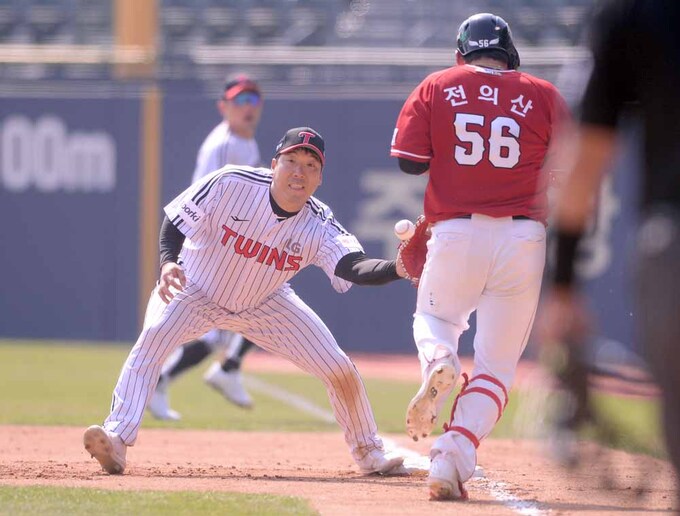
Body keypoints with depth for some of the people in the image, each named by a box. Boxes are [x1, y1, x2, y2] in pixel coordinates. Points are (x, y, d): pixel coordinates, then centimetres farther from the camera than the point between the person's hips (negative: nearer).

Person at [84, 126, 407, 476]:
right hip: (196, 291, -2)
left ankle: (369, 452, 23)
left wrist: (398, 268, -61)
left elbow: (355, 267, -41)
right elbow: (175, 223, -18)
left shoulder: (319, 227, -25)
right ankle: (117, 440, -36)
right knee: (153, 338, -32)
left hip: (265, 304, 2)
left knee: (341, 371, -3)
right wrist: (167, 262, -39)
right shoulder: (230, 185, -29)